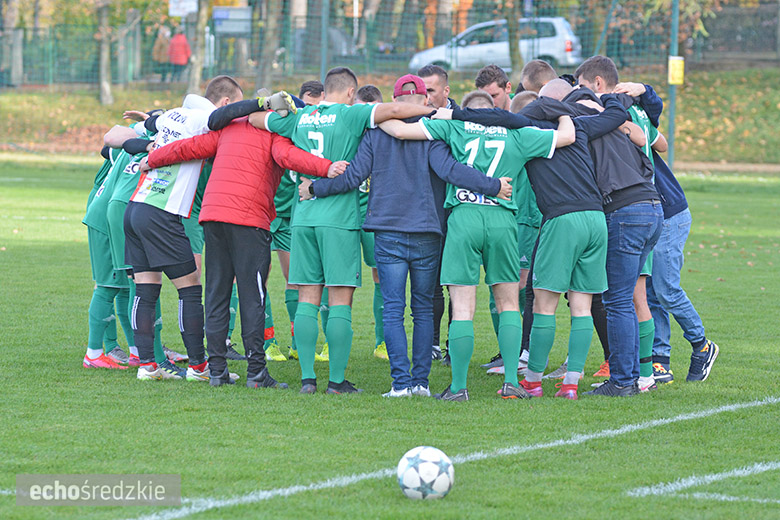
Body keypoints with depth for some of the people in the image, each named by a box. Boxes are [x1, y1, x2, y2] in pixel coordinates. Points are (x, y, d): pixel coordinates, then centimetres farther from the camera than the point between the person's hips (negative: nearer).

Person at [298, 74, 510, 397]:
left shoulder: (376, 132, 4)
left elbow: (353, 176, 1)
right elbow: (448, 170, -17)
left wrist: (315, 189, 14)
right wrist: (493, 186, -16)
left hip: (387, 234, 0)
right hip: (426, 234, 0)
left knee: (393, 310, 1)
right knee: (424, 308, 10)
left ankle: (401, 380, -9)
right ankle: (421, 380, 7)